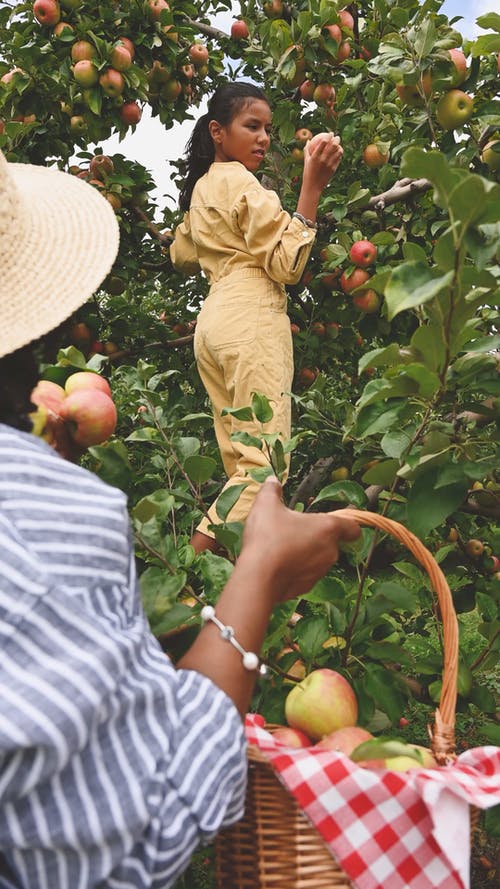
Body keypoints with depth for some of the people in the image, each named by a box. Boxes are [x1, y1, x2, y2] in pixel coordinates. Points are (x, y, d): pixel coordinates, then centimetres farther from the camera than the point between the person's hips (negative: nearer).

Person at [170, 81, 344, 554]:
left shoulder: (201, 187, 21)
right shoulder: (241, 182, -5)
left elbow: (181, 255, 36)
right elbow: (286, 263, -11)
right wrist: (312, 186, -13)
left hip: (213, 322, 10)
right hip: (251, 320, -10)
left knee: (239, 461, 7)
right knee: (265, 463, -14)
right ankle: (197, 555, -22)